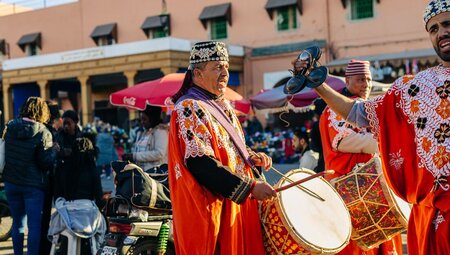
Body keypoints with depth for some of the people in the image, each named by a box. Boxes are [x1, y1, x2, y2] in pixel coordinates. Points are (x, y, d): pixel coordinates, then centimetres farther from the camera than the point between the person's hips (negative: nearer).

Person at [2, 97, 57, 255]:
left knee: (18, 223, 16)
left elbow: (4, 153, 9)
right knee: (34, 225, 1)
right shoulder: (43, 133, -14)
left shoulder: (10, 127, 1)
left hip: (11, 183, 5)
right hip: (33, 185, -5)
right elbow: (46, 163, -14)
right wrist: (54, 150, 1)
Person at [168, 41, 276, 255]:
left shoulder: (223, 106, 13)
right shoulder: (189, 108, -14)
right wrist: (249, 187, -23)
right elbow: (201, 163, -23)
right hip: (211, 209, -8)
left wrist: (250, 157, 2)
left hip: (237, 205, 9)